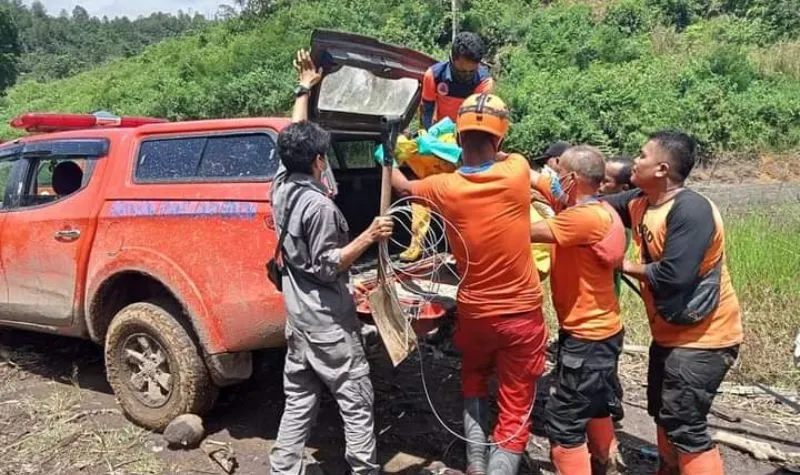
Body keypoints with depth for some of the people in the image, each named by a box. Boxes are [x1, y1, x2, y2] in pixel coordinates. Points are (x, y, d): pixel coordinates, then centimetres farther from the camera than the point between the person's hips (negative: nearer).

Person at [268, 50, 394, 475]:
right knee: (356, 404, 4)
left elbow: (292, 139, 17)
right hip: (328, 321, -8)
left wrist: (305, 89, 25)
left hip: (297, 318, 8)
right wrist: (369, 237, -22)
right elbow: (326, 267, -17)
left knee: (298, 404, 15)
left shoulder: (281, 186, 3)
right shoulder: (319, 205, -20)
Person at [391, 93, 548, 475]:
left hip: (473, 312, 2)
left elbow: (404, 188, 11)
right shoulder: (517, 172, -14)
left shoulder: (445, 188, -12)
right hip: (521, 313, -1)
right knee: (514, 413, 10)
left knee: (473, 384, 30)